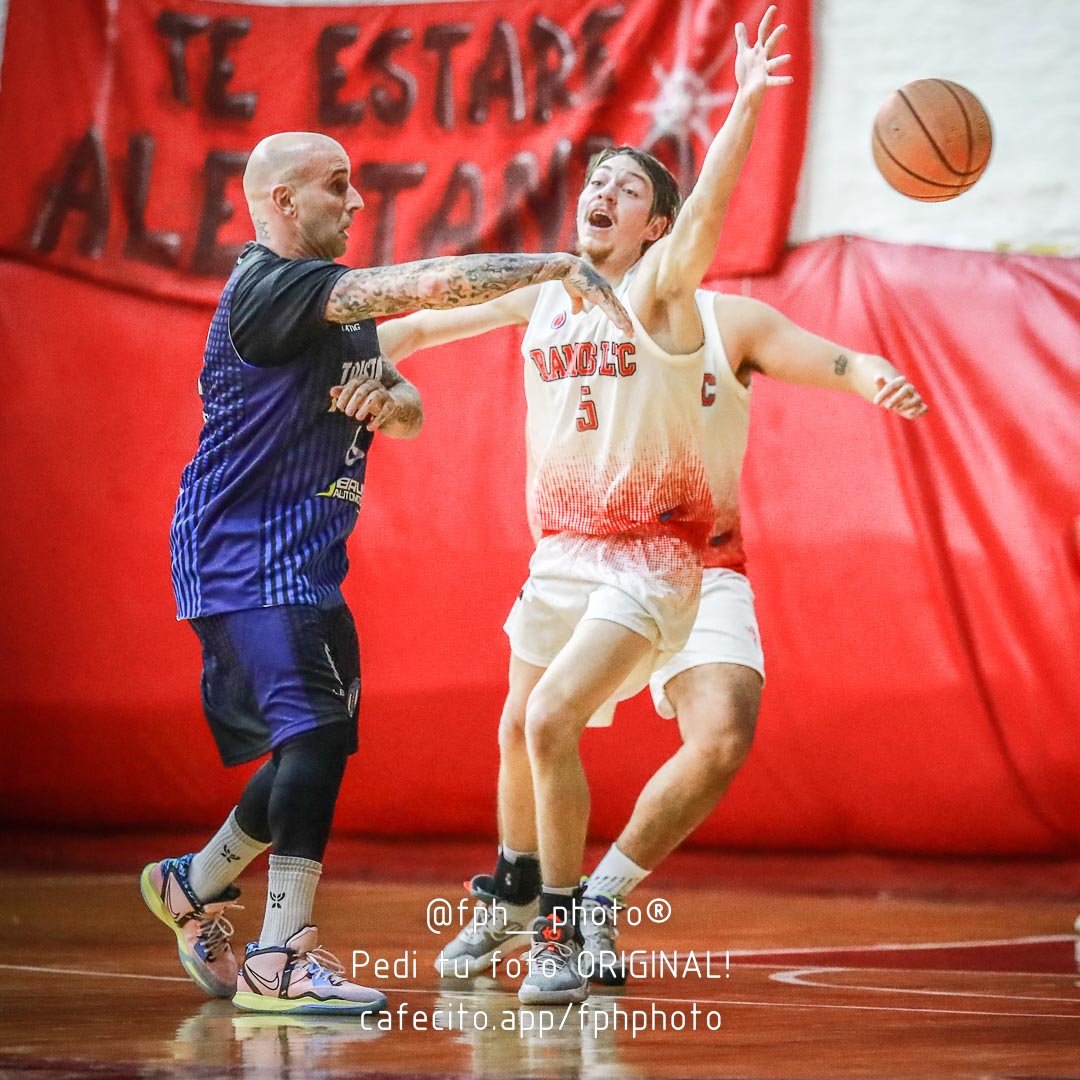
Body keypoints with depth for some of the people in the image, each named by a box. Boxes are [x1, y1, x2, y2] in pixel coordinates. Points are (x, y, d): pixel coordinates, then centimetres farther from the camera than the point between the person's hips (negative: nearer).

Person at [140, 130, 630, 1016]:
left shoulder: (335, 301, 16)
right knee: (316, 729, -21)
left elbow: (409, 413, 20)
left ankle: (195, 884, 34)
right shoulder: (269, 287, -16)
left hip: (305, 561, 10)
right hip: (246, 554, -10)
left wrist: (389, 399, -5)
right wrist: (560, 268, -24)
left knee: (313, 744, 14)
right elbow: (429, 284, -26)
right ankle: (281, 958, -22)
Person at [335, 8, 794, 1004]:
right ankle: (513, 896, 43)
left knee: (552, 722, -21)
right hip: (560, 549, 7)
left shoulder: (661, 284, -11)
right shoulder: (541, 289, 6)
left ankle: (564, 935, -9)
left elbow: (709, 207, -29)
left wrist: (746, 105, -43)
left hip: (649, 560, -7)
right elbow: (428, 319, 16)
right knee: (519, 730, 19)